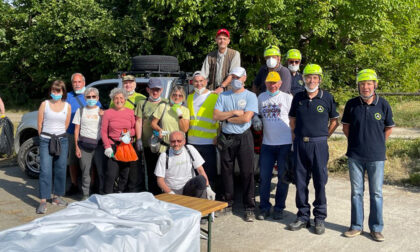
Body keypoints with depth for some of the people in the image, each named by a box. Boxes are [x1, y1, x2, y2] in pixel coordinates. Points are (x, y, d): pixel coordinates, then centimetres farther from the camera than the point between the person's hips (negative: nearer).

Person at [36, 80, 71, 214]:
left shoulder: (67, 106, 5)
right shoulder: (44, 104, 1)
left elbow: (66, 125, 11)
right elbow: (40, 124, 4)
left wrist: (59, 137, 12)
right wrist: (44, 138, 8)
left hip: (62, 140, 3)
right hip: (46, 140, -2)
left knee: (60, 169, 8)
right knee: (45, 170, -8)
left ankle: (57, 196, 23)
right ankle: (43, 201, -6)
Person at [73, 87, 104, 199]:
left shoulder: (101, 111, 10)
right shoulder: (81, 110, 10)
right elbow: (76, 130, 9)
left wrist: (103, 116, -6)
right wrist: (77, 146, 2)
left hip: (99, 144, 0)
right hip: (84, 144, 0)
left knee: (101, 171, -2)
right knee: (85, 172, 4)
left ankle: (102, 193, 11)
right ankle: (86, 195, 15)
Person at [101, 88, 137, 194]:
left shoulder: (130, 112, 7)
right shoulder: (108, 113, 1)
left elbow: (134, 128, 12)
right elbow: (103, 131, 0)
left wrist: (129, 133, -10)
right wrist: (107, 146, -8)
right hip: (112, 145, -3)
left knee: (125, 173, 9)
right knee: (111, 174, -9)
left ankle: (121, 193, 23)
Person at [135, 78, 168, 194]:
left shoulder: (166, 103, 9)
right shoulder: (142, 103, 11)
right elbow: (138, 122, 7)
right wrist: (138, 139, -1)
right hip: (148, 143, 1)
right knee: (151, 172, 6)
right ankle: (153, 196, 16)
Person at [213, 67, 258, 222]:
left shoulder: (250, 96, 0)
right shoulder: (223, 96, 11)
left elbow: (246, 118, -12)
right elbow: (216, 116, 0)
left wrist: (226, 118, -5)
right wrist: (234, 112, -9)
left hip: (243, 137, -3)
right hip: (226, 138, 4)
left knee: (247, 172, -2)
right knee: (227, 171, 9)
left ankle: (249, 207, 5)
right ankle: (228, 203, 22)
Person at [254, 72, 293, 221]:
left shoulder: (287, 98, -3)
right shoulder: (261, 97, 9)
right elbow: (257, 114, 23)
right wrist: (255, 119, -1)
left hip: (285, 144, -3)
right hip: (267, 143, 3)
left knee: (283, 177, 6)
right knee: (264, 176, 4)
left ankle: (279, 208, 19)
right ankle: (264, 207, 17)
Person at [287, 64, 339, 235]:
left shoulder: (327, 98, -1)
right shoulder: (298, 97, 6)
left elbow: (334, 121, 9)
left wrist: (323, 136, 5)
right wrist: (296, 137, 11)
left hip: (319, 144, -3)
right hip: (300, 144, 3)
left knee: (320, 182, 2)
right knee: (300, 182, 7)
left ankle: (320, 218, 15)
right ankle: (303, 216, 20)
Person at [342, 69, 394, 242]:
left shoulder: (383, 104, -4)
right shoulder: (352, 104, -2)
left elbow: (389, 128, 9)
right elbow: (345, 126, 11)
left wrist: (378, 143, 7)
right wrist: (355, 142, 7)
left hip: (376, 156, -1)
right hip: (355, 156, 1)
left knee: (376, 193, 7)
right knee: (356, 192, 10)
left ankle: (376, 228, 20)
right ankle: (356, 226, 23)